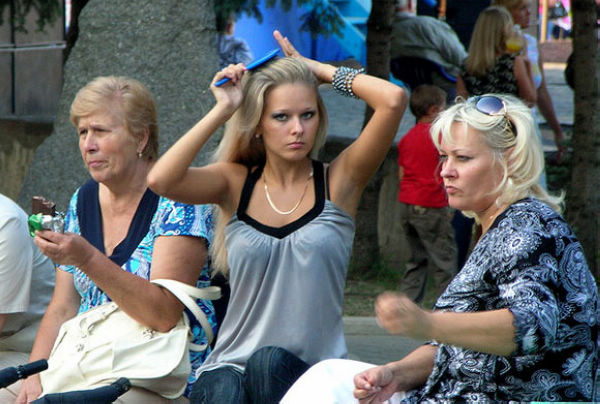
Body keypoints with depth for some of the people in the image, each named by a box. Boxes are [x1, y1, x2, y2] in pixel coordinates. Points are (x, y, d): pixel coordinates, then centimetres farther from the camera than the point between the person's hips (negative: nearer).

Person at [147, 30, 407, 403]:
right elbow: (160, 180, -13)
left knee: (270, 361, -33)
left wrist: (319, 70, 5)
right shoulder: (236, 183, 7)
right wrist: (222, 111, -4)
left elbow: (393, 99, -9)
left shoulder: (338, 181, 4)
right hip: (231, 367, 0)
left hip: (314, 373, 0)